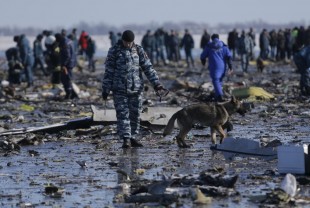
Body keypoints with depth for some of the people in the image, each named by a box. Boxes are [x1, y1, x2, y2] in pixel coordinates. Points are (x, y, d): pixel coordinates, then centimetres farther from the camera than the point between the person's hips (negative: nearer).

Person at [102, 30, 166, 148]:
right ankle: (125, 139, -12)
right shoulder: (114, 51, -2)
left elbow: (148, 67, 6)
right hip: (120, 90, -3)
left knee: (135, 115, 6)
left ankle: (133, 138, 16)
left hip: (136, 89, 3)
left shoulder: (138, 50, 5)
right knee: (123, 115, -8)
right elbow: (109, 71, -1)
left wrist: (156, 83, -1)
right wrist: (106, 90, -2)